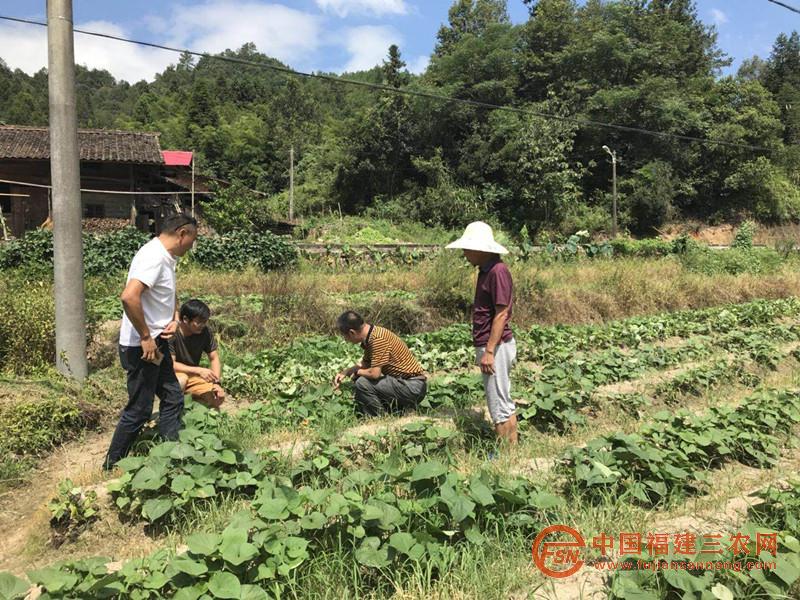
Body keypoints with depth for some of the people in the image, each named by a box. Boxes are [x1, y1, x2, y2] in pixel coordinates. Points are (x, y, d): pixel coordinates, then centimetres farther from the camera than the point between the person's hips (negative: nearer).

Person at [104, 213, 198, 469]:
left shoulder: (166, 257, 8)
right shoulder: (154, 257, -22)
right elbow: (129, 297, -36)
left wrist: (174, 319, 5)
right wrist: (146, 337, -26)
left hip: (157, 343, 10)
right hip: (141, 347, -10)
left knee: (173, 399, 14)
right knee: (139, 410, 3)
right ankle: (113, 465, 21)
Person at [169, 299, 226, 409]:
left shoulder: (205, 332, -10)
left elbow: (214, 358, -4)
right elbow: (170, 364, -27)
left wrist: (216, 382, -18)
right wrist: (199, 370, -36)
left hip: (192, 376, 4)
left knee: (218, 397, -17)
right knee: (181, 379, -39)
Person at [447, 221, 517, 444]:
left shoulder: (498, 271, -17)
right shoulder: (485, 271, 12)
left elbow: (501, 314, -20)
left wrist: (489, 351, -21)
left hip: (496, 347, -10)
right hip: (490, 346, 10)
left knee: (499, 404, -2)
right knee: (504, 402, 16)